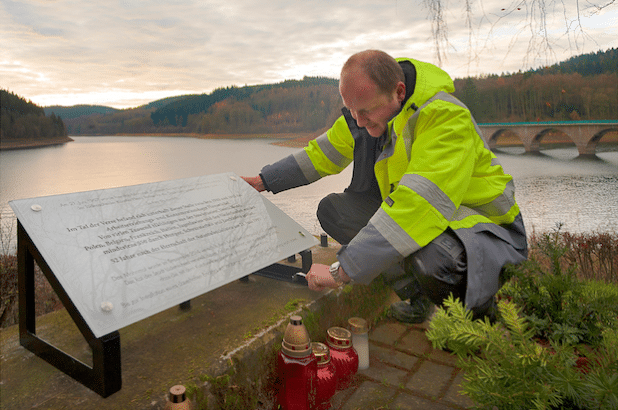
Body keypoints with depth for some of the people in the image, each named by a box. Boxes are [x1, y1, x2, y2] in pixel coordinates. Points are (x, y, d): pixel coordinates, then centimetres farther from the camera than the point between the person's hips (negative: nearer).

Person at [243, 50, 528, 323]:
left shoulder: (446, 118, -30)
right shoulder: (368, 107, -6)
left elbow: (419, 205, -40)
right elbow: (322, 153, 9)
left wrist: (341, 271, -40)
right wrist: (262, 181, 7)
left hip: (483, 224, -7)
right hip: (411, 215, 8)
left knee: (432, 257, -41)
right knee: (332, 209, -5)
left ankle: (480, 304, -3)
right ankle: (416, 295, -1)